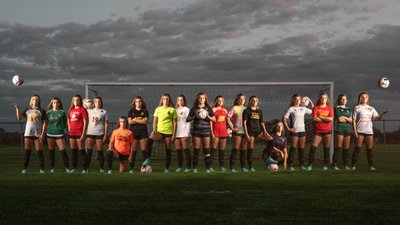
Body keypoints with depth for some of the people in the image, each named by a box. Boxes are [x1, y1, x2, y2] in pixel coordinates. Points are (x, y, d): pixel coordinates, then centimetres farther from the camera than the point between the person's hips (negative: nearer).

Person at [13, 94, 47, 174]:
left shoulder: (41, 111, 3)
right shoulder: (27, 110, 12)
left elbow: (44, 123, -1)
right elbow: (19, 118, 1)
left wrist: (42, 134, -9)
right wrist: (17, 108, -10)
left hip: (38, 134, -2)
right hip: (28, 134, 3)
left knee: (39, 151, -2)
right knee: (27, 151, 4)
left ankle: (41, 169, 3)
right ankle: (25, 168, 8)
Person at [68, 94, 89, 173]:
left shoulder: (82, 109, -4)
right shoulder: (71, 110, 15)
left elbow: (85, 122, -8)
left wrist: (83, 134, -14)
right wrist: (69, 129, 9)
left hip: (79, 133, -6)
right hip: (72, 133, 7)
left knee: (82, 151, -6)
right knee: (73, 151, 11)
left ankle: (85, 169, -2)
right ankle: (74, 168, 19)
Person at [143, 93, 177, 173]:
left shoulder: (172, 110, 5)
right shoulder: (158, 109, 11)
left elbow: (175, 122, 3)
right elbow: (155, 120, 11)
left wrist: (174, 134, -3)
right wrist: (154, 129, -6)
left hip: (169, 132, -1)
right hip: (159, 131, 1)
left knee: (168, 150, 1)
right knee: (150, 139, -28)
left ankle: (167, 168, 11)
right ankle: (148, 159, -28)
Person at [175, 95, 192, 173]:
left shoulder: (186, 109, 2)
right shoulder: (175, 110, 17)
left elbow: (189, 122, -4)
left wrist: (187, 134, -12)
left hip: (184, 133, -5)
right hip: (177, 133, 5)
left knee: (186, 150, -6)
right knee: (178, 151, 3)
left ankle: (188, 167, -4)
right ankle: (179, 167, 8)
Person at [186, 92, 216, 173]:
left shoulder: (208, 108, 8)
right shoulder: (194, 108, 7)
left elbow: (214, 119, 5)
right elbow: (187, 119, 5)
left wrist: (208, 116, -11)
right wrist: (194, 116, -12)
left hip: (206, 130, 0)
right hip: (196, 130, 0)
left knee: (206, 149, -1)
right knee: (196, 149, -1)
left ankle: (208, 167, 3)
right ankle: (194, 168, 4)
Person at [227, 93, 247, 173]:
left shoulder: (246, 109, 16)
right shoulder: (234, 108, 0)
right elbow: (228, 118, -8)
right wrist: (232, 128, -12)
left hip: (245, 131, 5)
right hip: (237, 131, -5)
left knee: (244, 150, 7)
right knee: (235, 149, -7)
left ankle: (243, 167, 13)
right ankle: (231, 167, -6)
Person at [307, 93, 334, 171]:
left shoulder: (330, 108, 7)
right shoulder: (316, 108, 5)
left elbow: (331, 119, -8)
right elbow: (314, 118, -9)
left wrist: (321, 117, -7)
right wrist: (326, 119, -7)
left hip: (327, 131, 1)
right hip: (318, 131, -1)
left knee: (326, 148, 4)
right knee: (313, 147, -8)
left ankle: (325, 165, 11)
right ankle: (310, 165, -5)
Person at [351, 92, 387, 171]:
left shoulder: (371, 108, 14)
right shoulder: (357, 107, 4)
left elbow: (378, 118, 6)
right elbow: (354, 120, 0)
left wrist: (382, 114, -15)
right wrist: (355, 131, -9)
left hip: (369, 131, 3)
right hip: (360, 131, -3)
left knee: (370, 149, 3)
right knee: (357, 148, -7)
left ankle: (371, 166, 7)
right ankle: (353, 165, -4)